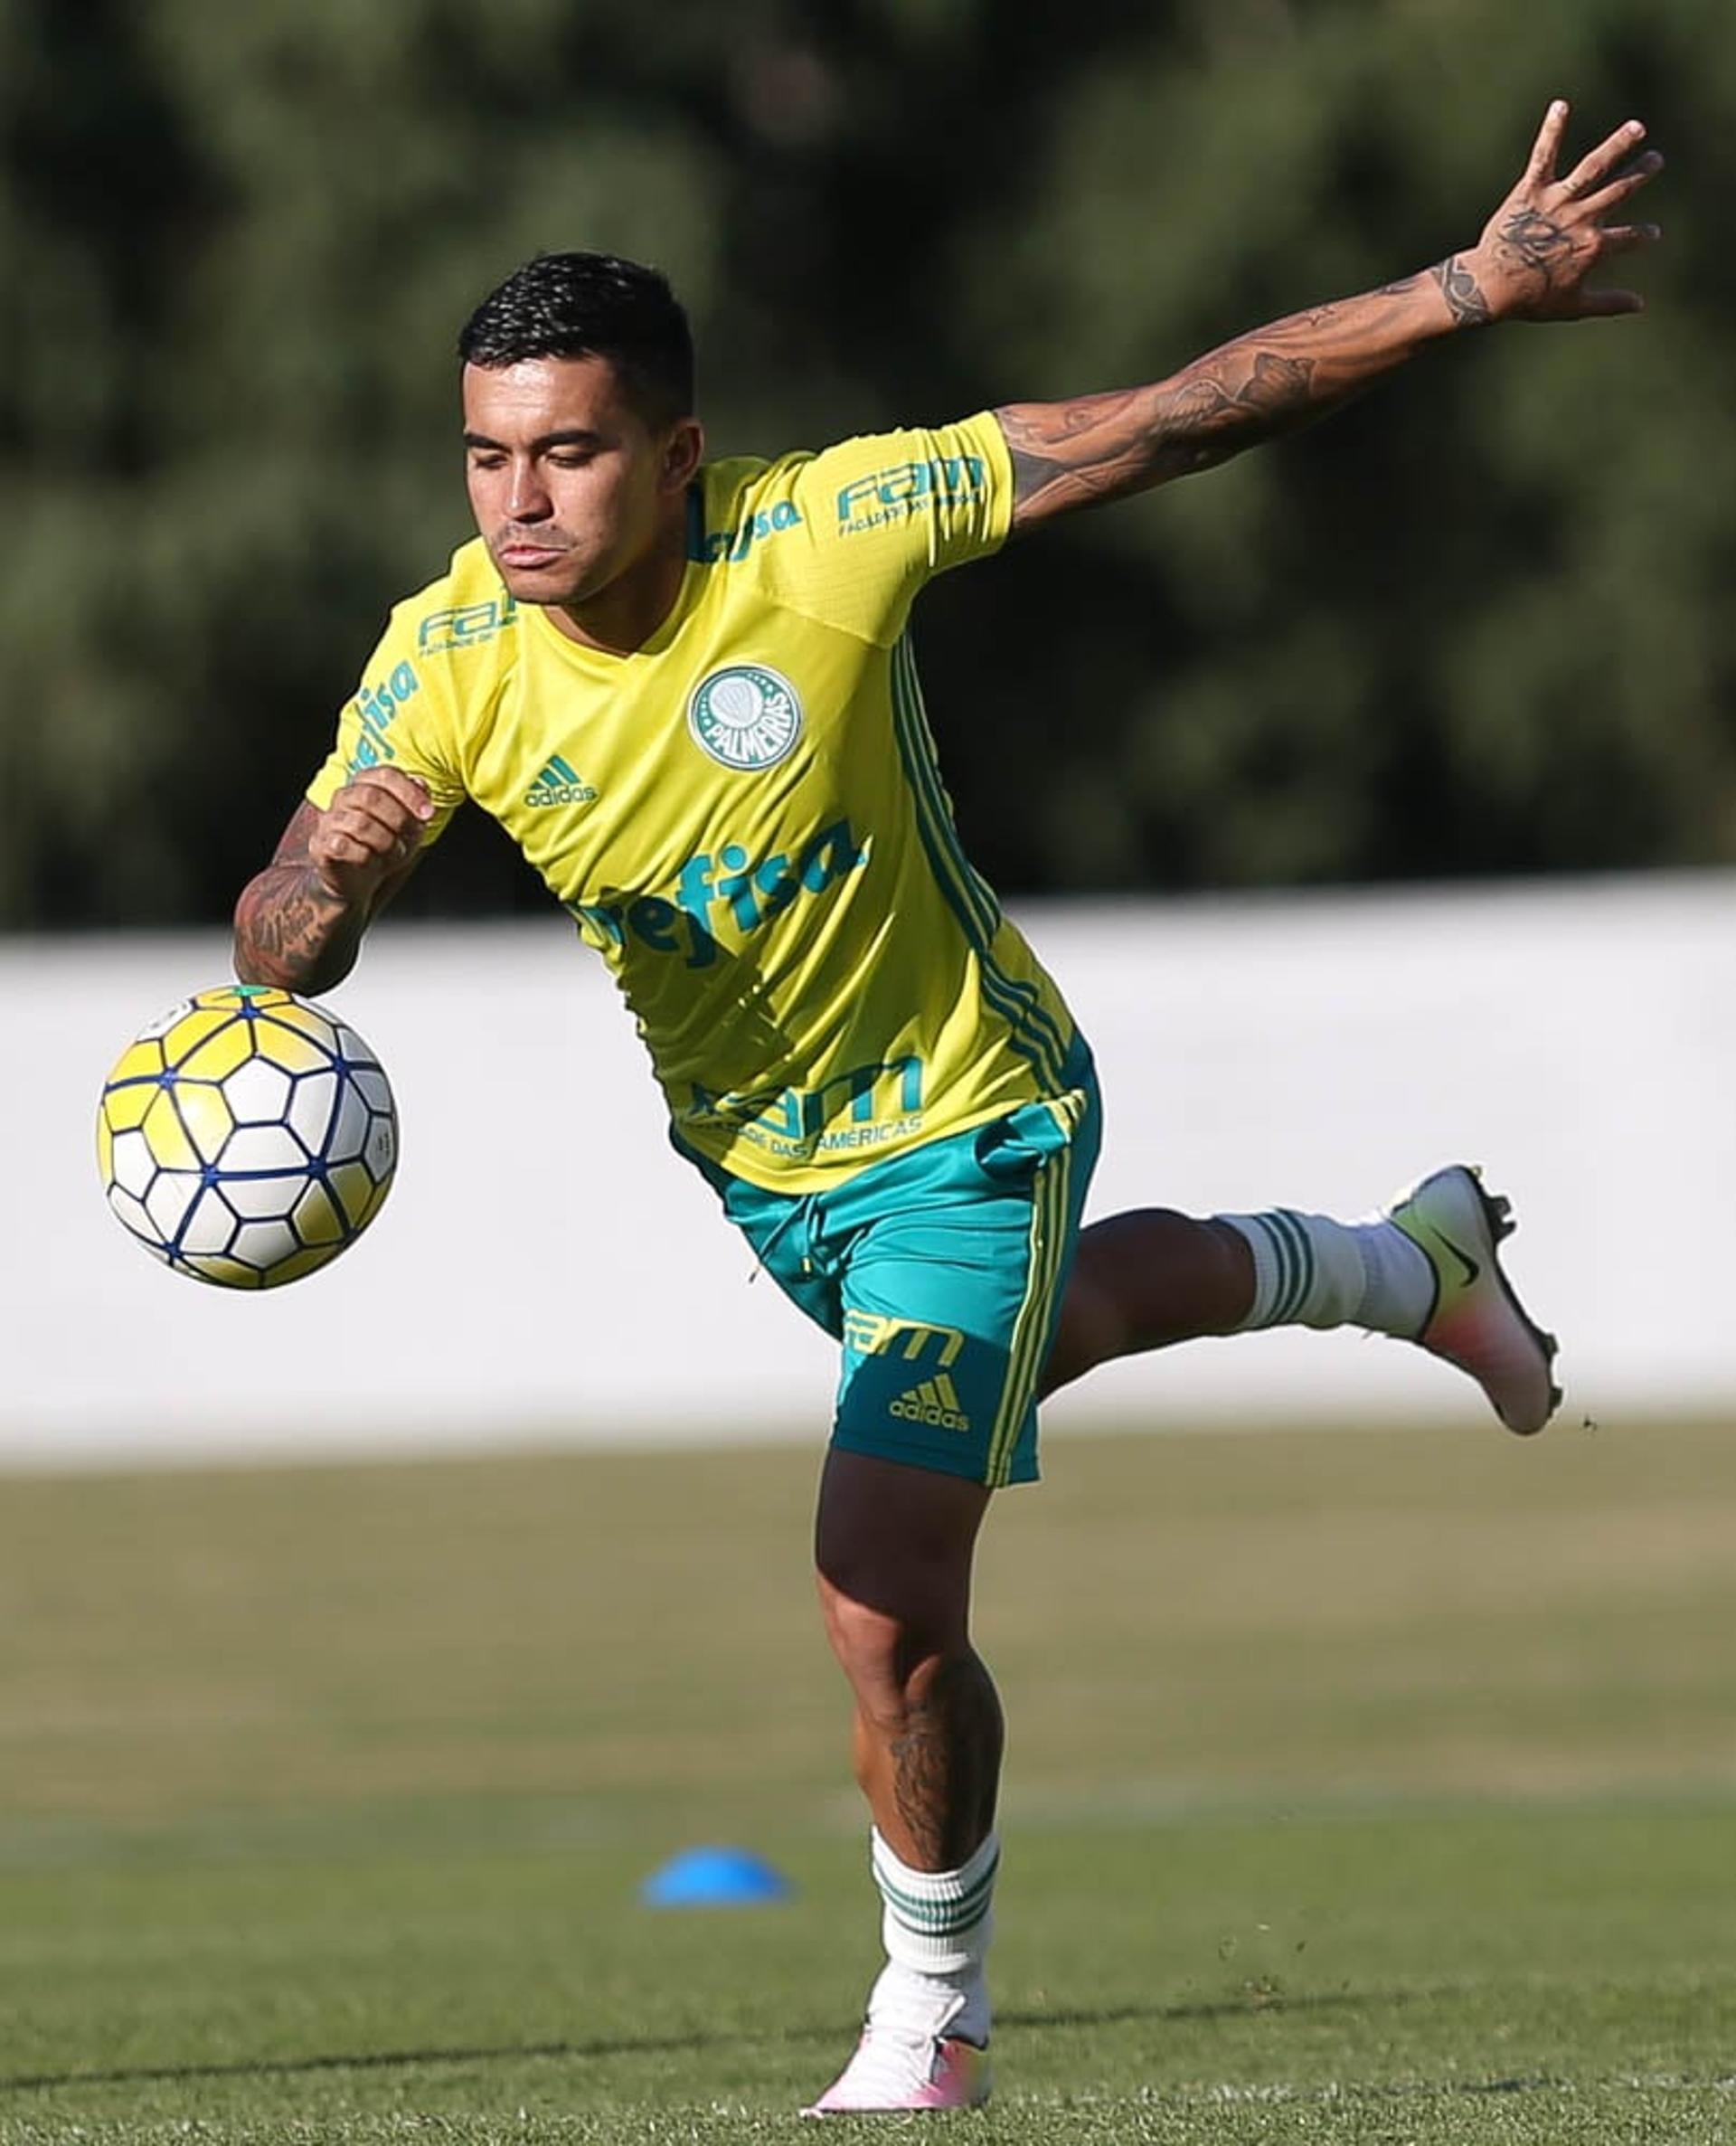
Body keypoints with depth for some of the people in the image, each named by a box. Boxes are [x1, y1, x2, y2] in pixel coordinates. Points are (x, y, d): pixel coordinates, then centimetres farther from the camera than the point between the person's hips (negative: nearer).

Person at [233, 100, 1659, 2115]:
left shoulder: (825, 533, -32)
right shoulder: (448, 659, -23)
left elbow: (1163, 423, -26)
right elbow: (283, 951, -21)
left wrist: (1467, 289, -29)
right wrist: (333, 872, -46)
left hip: (961, 1123, -5)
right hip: (750, 1153, 5)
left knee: (884, 1613, -14)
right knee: (1041, 1328, 35)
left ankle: (933, 2004, 15)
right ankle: (1400, 1265, 65)